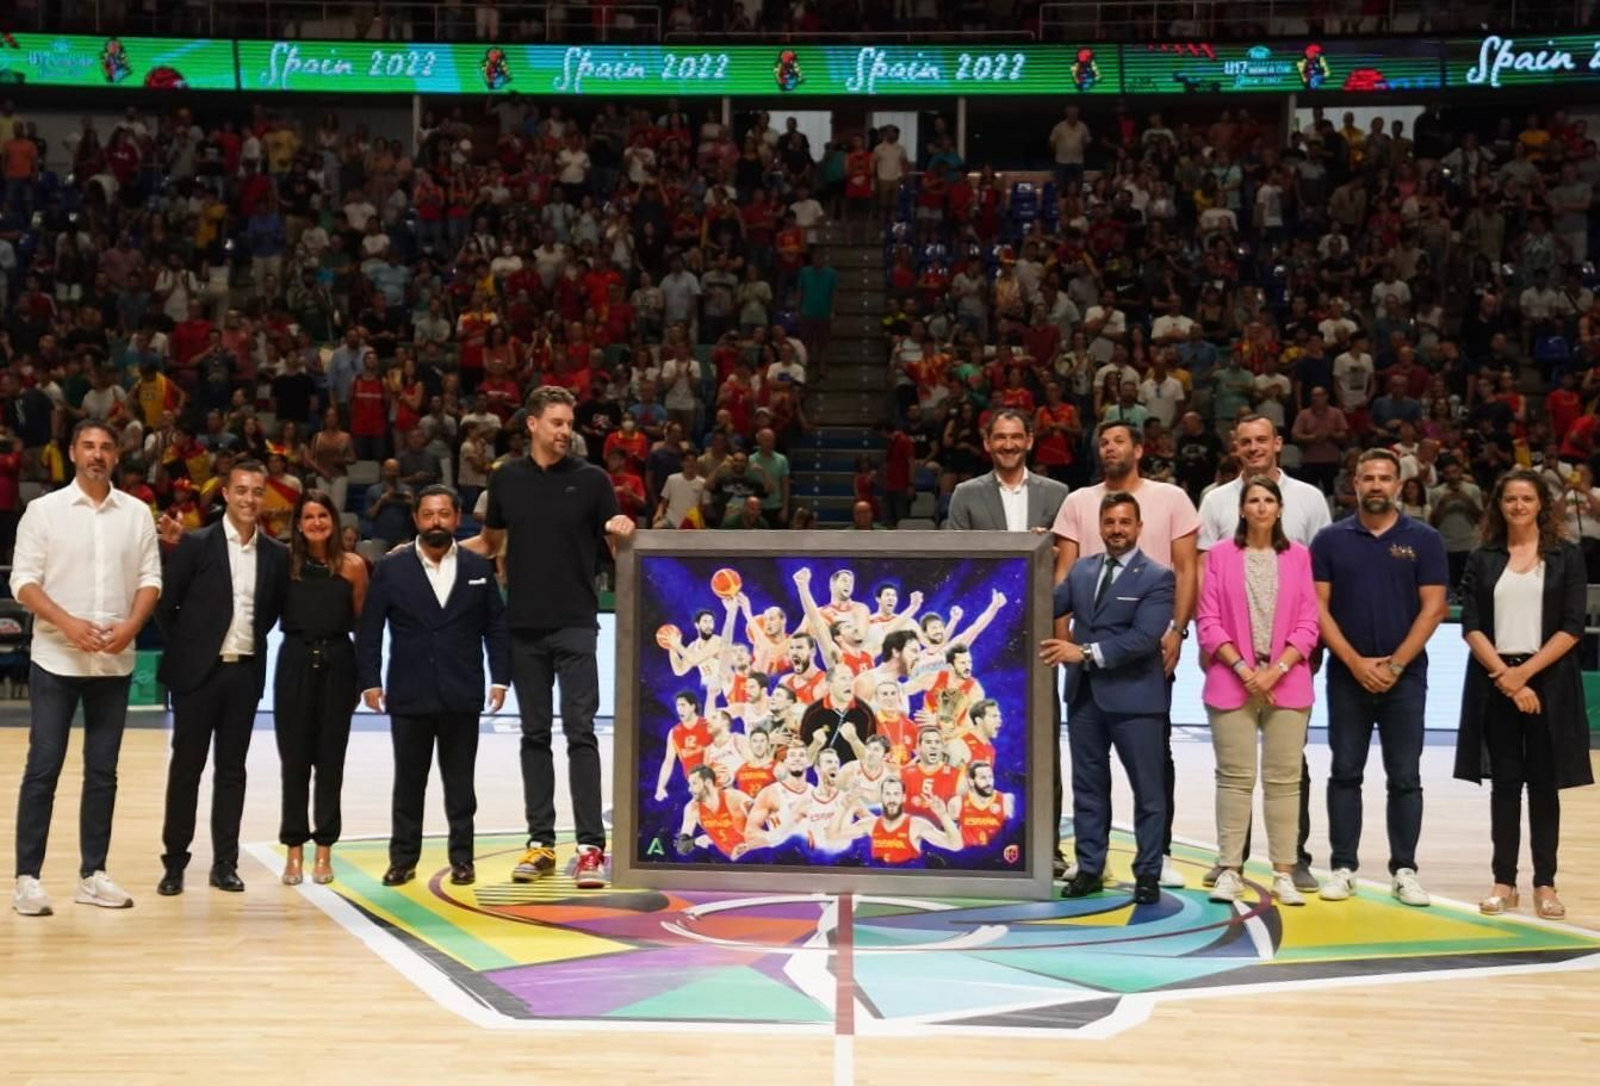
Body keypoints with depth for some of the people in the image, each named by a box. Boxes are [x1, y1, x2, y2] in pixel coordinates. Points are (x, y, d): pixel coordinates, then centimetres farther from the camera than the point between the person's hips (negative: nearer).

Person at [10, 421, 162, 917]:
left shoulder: (136, 513, 6)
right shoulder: (43, 510, -1)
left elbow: (150, 578, 6)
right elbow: (23, 580, -5)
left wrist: (131, 624, -12)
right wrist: (67, 623, -19)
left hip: (115, 662, 3)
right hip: (56, 659, -3)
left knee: (103, 772, 7)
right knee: (43, 769, -3)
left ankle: (92, 875, 14)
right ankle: (27, 878, 2)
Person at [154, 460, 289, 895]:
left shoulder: (276, 554, 5)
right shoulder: (195, 544, -5)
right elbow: (165, 604, -1)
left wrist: (252, 640, 8)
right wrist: (185, 648, 1)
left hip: (245, 673, 3)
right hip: (198, 672, -3)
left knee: (231, 769, 7)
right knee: (186, 767, 3)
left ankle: (224, 863, 13)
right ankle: (175, 863, 11)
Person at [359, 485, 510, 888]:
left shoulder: (479, 568, 5)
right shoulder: (391, 568, 2)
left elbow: (496, 628, 6)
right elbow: (369, 630, 2)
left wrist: (500, 678, 0)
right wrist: (369, 681, -5)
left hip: (461, 696, 0)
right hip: (409, 696, 0)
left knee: (459, 783, 6)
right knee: (408, 782, 7)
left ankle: (462, 859, 13)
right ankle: (403, 858, 15)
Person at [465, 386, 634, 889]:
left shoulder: (591, 479, 0)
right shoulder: (506, 479, 7)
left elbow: (617, 545, 4)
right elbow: (488, 542, 18)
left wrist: (623, 531, -20)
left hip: (575, 624, -3)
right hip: (524, 626, 3)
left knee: (580, 732, -7)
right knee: (534, 734, 8)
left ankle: (591, 846, -6)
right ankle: (540, 842, 15)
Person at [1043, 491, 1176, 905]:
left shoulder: (1157, 577, -6)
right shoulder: (1081, 570, 11)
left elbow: (1144, 637, -18)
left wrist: (1087, 652, -23)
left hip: (1133, 696, -5)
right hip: (1084, 694, 5)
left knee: (1146, 789, 3)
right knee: (1088, 786, 11)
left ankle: (1148, 874, 11)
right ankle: (1090, 868, 19)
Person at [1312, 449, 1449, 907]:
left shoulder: (1423, 539, 1)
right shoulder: (1331, 539, 3)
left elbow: (1433, 608, -2)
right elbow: (1318, 607, -1)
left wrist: (1394, 665, -10)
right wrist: (1356, 662, -10)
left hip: (1405, 676, 0)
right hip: (1347, 675, 1)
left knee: (1405, 778, 3)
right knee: (1345, 774, 5)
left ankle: (1404, 870, 10)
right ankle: (1343, 868, 11)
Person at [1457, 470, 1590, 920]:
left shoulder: (1566, 556, 2)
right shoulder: (1483, 560, 6)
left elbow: (1572, 627, -4)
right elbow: (1471, 627, 0)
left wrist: (1525, 671, -13)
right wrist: (1503, 673, -12)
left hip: (1548, 681, -1)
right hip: (1495, 682, 1)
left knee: (1544, 783, 2)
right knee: (1505, 782, 4)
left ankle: (1545, 883, 7)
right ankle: (1504, 882, 9)